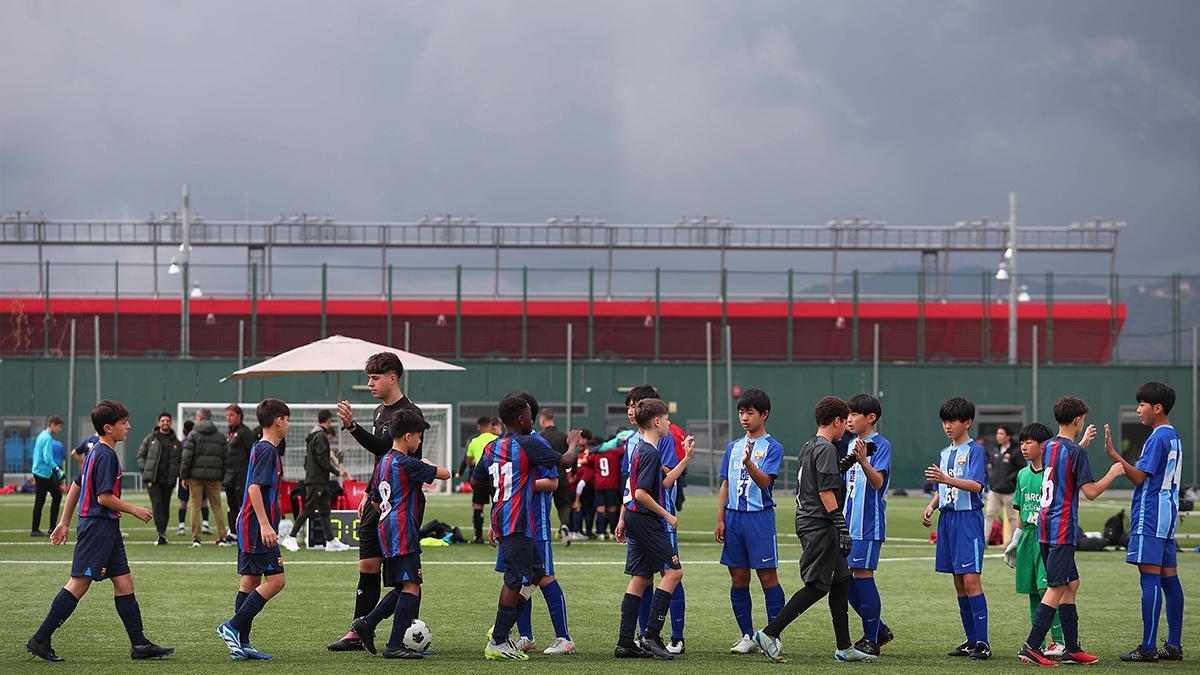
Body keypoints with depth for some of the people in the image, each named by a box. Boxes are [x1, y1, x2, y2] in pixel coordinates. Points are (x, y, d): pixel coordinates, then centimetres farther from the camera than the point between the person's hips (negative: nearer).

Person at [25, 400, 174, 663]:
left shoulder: (96, 451, 16)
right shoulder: (106, 455, -15)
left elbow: (76, 487, 21)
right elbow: (104, 497, -20)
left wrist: (64, 523, 25)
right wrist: (133, 510, -7)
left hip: (107, 528, 10)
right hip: (98, 526, -10)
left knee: (124, 582, 7)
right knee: (79, 584, -8)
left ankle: (139, 645, 7)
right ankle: (40, 640, -5)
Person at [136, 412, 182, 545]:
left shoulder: (176, 442, 11)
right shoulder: (150, 438, 6)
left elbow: (182, 460, 17)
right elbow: (140, 456, 10)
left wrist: (176, 473, 1)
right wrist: (145, 469, -3)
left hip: (168, 480, 2)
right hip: (152, 479, -2)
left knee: (165, 506, 6)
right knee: (157, 504, -13)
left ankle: (162, 532, 17)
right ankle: (161, 534, -18)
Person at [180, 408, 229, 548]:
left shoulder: (194, 434, -2)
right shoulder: (220, 436, 9)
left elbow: (187, 457, -7)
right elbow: (224, 458, 9)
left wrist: (184, 476, -2)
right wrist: (222, 477, 14)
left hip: (196, 476, -3)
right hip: (214, 477, 3)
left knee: (195, 506, 2)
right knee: (217, 506, 8)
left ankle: (196, 538, -3)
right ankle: (222, 537, 2)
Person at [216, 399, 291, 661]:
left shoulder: (258, 448, 18)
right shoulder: (267, 450, -13)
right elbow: (255, 487, -21)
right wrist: (265, 524, -25)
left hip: (249, 528, 10)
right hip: (257, 527, -10)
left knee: (250, 582, 8)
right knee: (275, 580, -11)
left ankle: (241, 644, 7)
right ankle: (233, 627, -12)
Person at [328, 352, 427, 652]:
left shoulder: (409, 413, -13)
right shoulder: (381, 411, 16)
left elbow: (383, 446, -24)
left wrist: (352, 426, -33)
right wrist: (368, 493, 22)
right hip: (378, 502, 9)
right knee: (368, 565, 7)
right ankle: (359, 634, 9)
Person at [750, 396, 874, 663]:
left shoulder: (808, 446, 17)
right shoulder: (826, 449, -13)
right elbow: (826, 491, -19)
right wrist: (841, 527, -19)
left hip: (807, 521, 10)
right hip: (820, 525, -10)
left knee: (841, 581, 11)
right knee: (817, 586, -9)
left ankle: (844, 648, 13)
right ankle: (769, 634, -10)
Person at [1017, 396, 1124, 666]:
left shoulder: (1047, 447, 11)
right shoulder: (1076, 452, -13)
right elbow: (1091, 491, -16)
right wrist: (1113, 473, -1)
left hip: (1045, 527, 9)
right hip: (1062, 529, -9)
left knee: (1071, 584, 14)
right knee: (1057, 588, -7)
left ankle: (1072, 649, 14)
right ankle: (1031, 646, -13)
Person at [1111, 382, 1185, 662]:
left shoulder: (1158, 438, -13)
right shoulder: (1173, 437, 18)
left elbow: (1139, 477, -17)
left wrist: (1114, 456, -20)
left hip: (1150, 518, -10)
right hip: (1166, 516, 10)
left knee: (1150, 578, -10)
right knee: (1169, 579, 9)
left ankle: (1148, 647, -13)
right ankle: (1173, 645, 10)